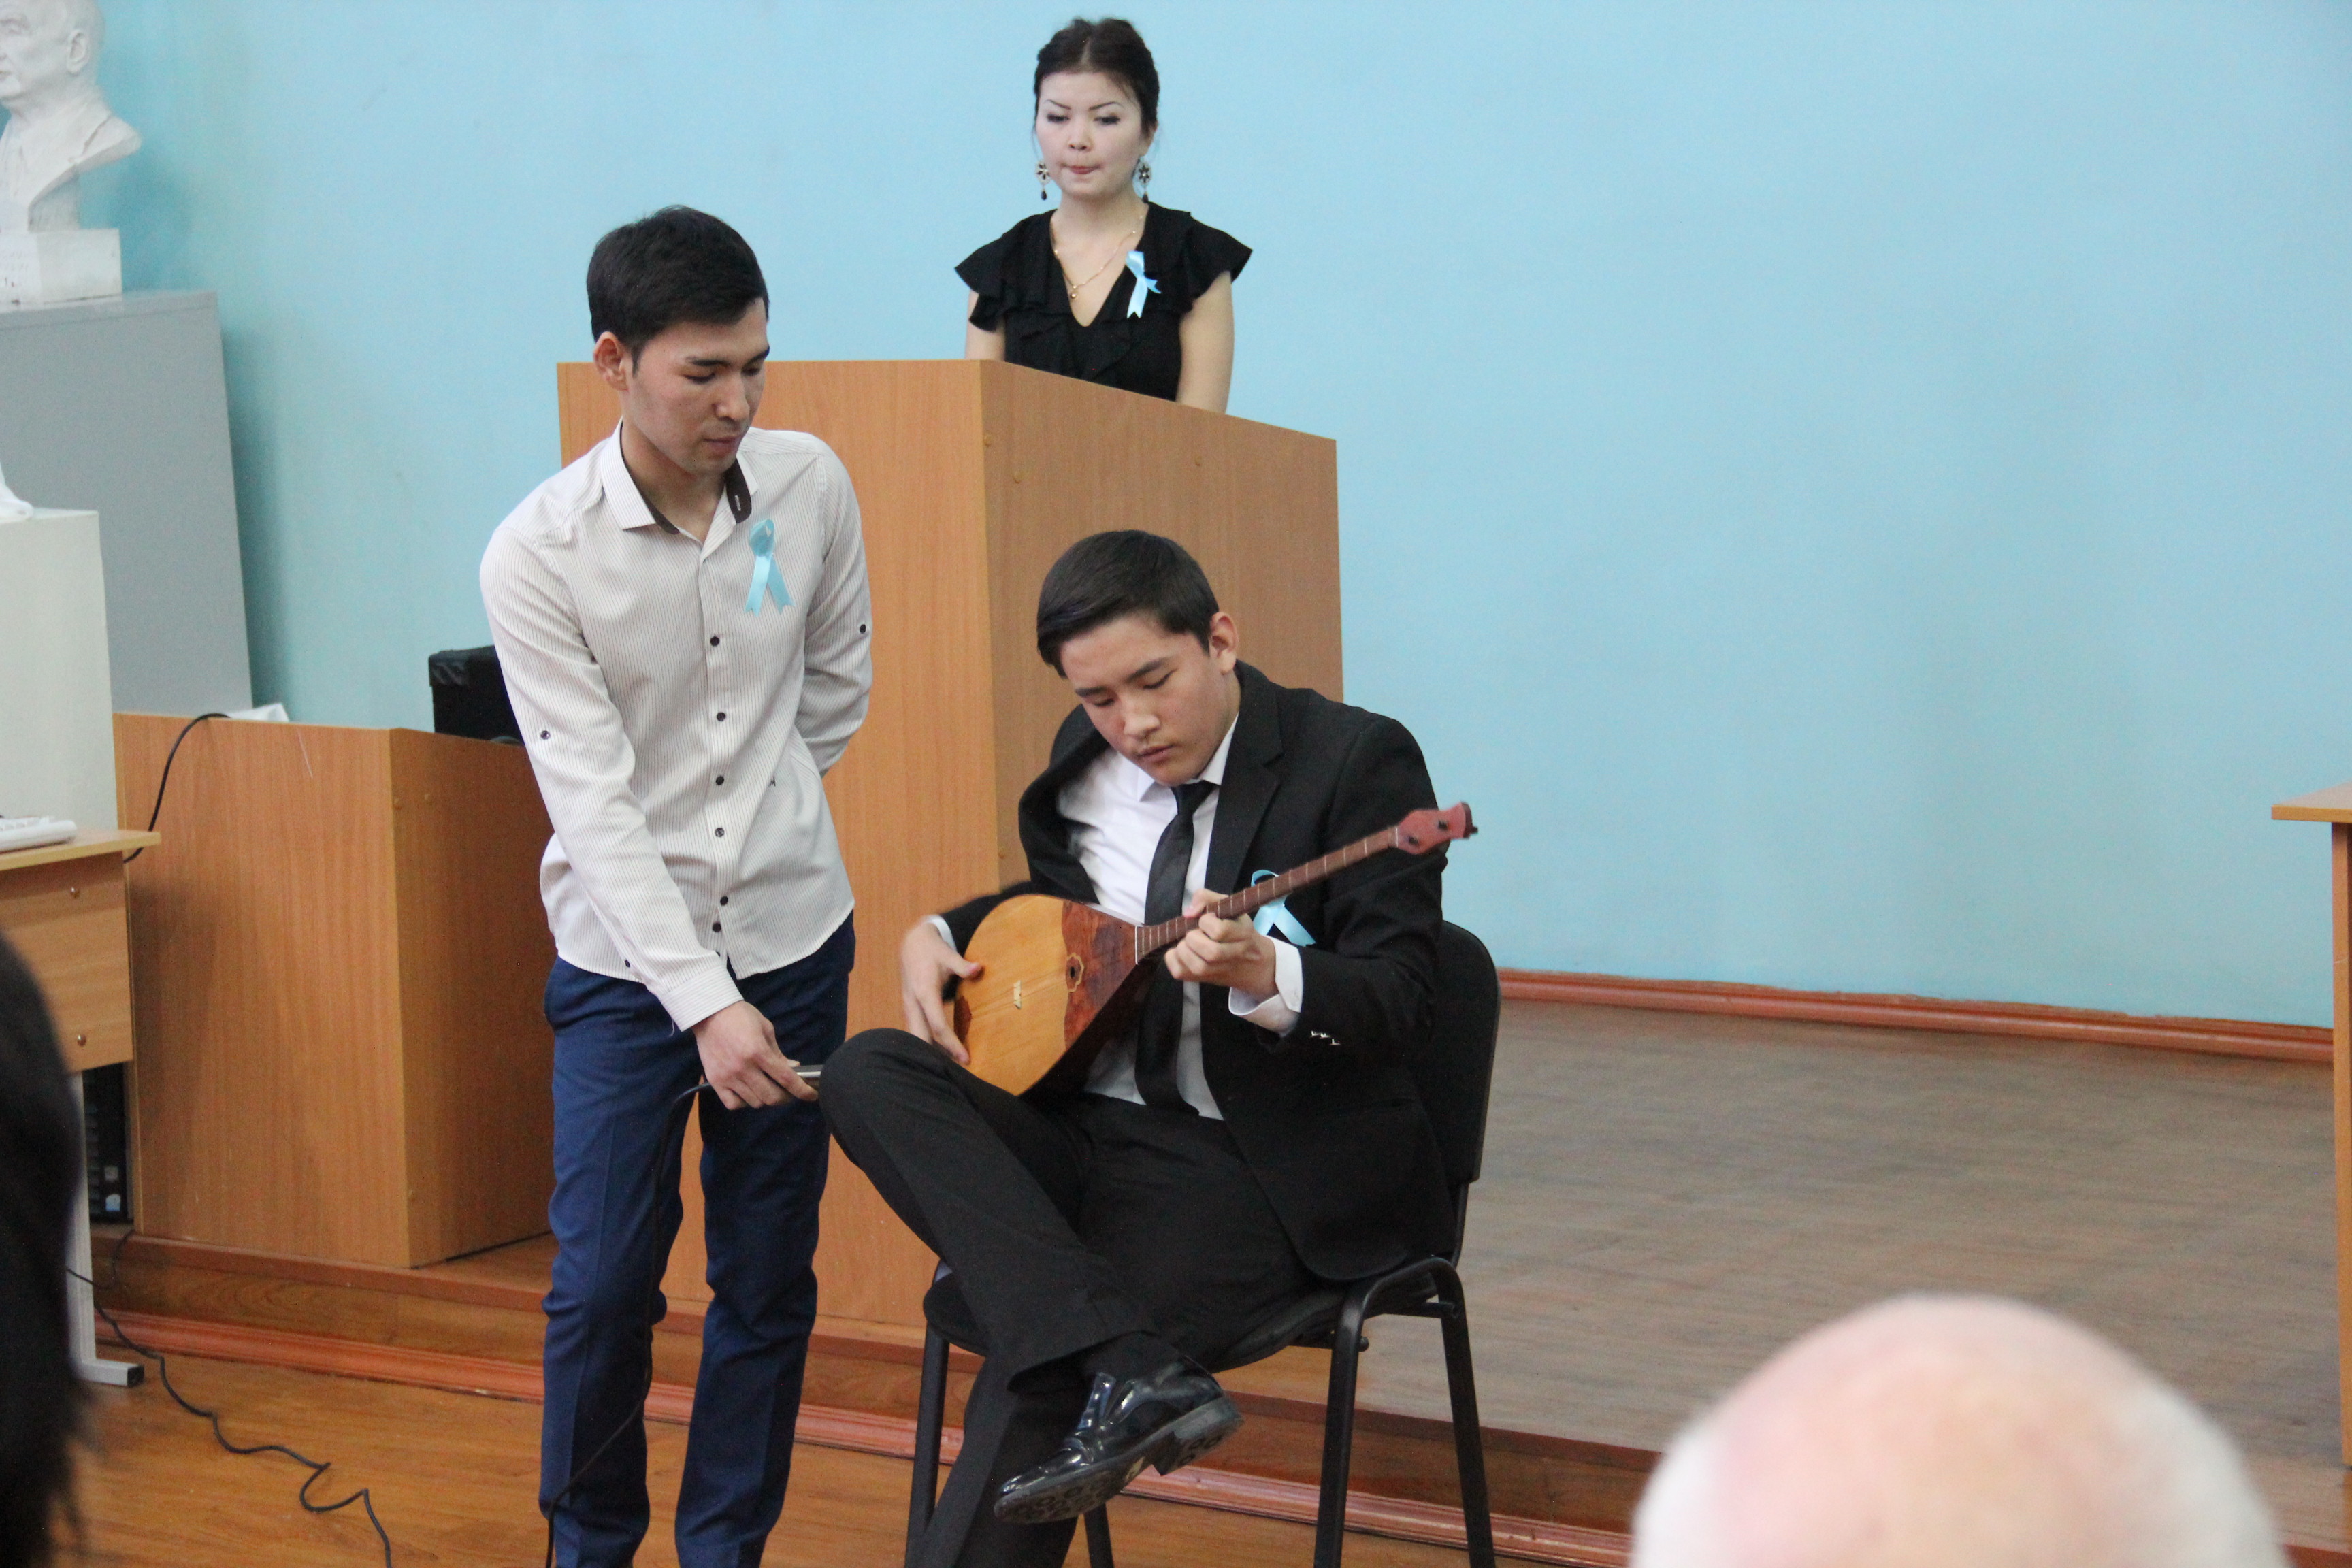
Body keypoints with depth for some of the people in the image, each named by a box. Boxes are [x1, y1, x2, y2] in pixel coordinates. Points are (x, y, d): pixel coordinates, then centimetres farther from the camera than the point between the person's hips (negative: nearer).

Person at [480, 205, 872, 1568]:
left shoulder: (810, 486, -5)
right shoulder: (540, 557, -16)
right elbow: (594, 801, -20)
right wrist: (702, 1003, -27)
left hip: (795, 938, 3)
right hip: (627, 958, -3)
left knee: (770, 1285, 7)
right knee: (603, 1287, -2)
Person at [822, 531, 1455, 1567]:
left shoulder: (1356, 760, -10)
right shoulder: (1086, 764, 9)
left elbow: (1398, 995, -16)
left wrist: (1267, 975, -37)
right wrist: (940, 934, 7)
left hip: (1273, 1161, -7)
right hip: (1093, 1123, 7)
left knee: (1035, 1372, -28)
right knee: (869, 1074, -20)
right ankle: (1130, 1366, -33)